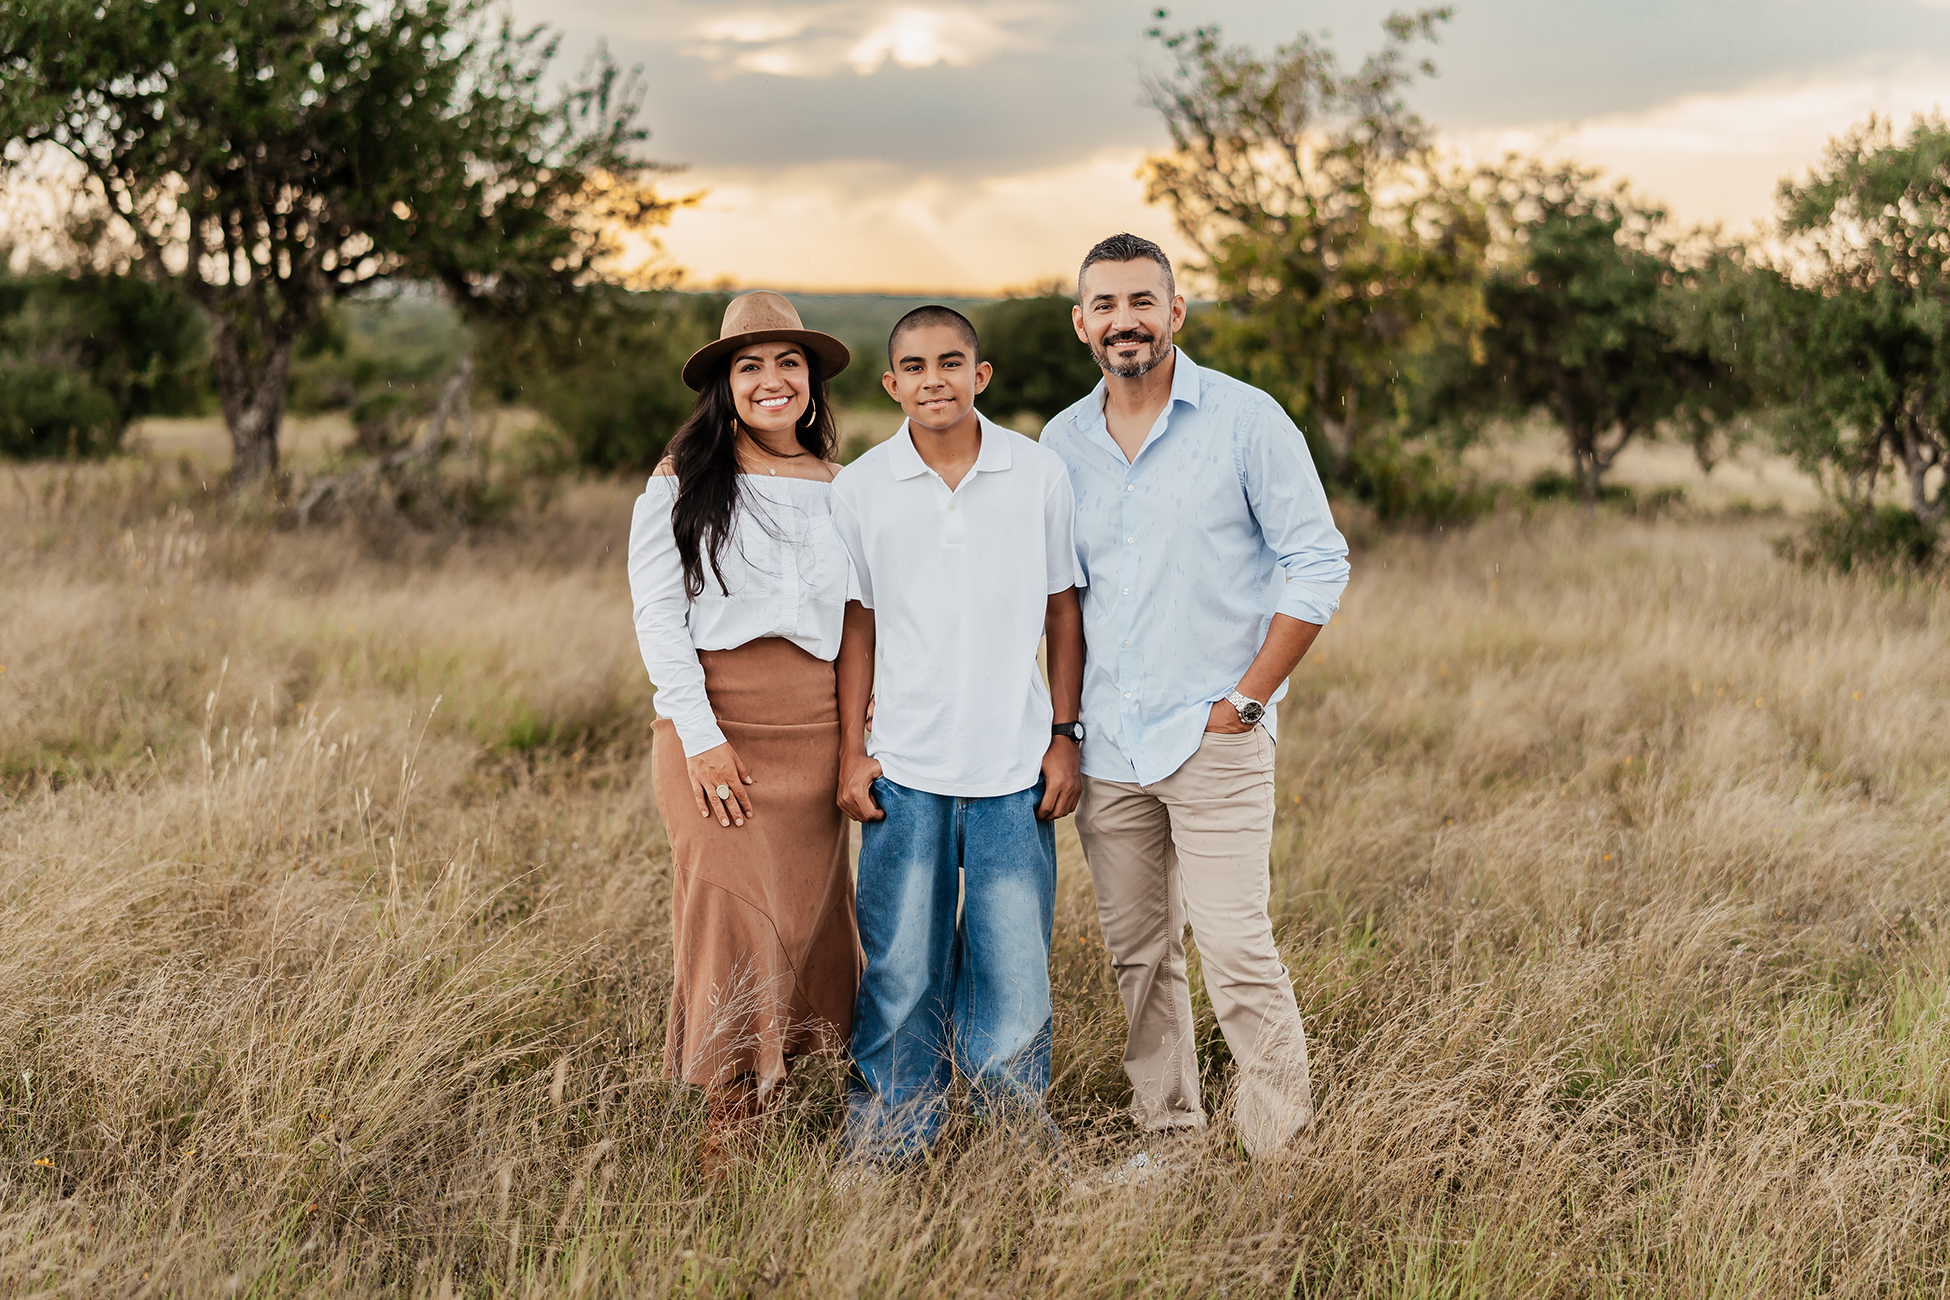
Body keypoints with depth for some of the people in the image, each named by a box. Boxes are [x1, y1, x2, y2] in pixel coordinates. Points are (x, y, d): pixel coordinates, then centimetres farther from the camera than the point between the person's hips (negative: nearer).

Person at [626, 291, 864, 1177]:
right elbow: (658, 614, -2)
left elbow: (863, 620, 15)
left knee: (804, 917, 3)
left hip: (813, 731, 4)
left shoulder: (841, 490, 14)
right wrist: (701, 736, -12)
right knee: (734, 914, -11)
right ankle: (725, 1134, -5)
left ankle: (775, 1095, 15)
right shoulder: (682, 483, 4)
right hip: (713, 724, -3)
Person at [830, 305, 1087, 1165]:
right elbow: (857, 626, 7)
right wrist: (851, 754, 3)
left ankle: (1019, 1142, 25)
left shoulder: (1039, 475, 0)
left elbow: (1062, 611, 7)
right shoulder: (859, 489, 0)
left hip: (1015, 769, 0)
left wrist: (1065, 736, 2)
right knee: (902, 971, 4)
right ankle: (885, 1151, 18)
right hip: (905, 771, 0)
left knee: (1014, 963, 5)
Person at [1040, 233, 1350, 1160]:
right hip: (1105, 745, 5)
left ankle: (1285, 1146, 0)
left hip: (1215, 740, -5)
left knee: (1234, 949, -11)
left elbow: (1318, 565, -4)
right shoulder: (1062, 442, 9)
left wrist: (1244, 700, -8)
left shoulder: (1246, 421, -4)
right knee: (1137, 954, 10)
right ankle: (1164, 1134, 23)